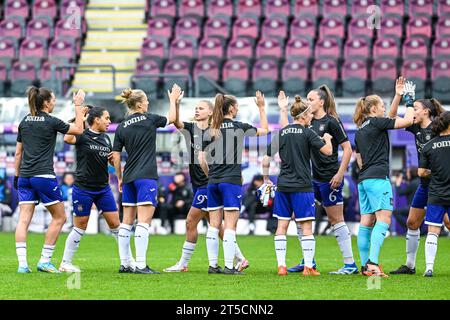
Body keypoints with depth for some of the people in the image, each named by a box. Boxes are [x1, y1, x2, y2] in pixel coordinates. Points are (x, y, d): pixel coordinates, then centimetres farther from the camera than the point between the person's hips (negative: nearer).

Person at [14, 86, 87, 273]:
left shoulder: (24, 122, 10)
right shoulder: (51, 122, -6)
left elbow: (18, 152, 14)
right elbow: (78, 130, 4)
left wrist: (17, 175, 21)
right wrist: (78, 106, 9)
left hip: (25, 177, 6)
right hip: (43, 176, -6)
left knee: (23, 219, 1)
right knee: (59, 217, 7)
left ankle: (22, 264, -8)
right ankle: (44, 261, 3)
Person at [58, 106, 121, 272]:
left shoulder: (105, 138, 10)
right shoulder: (83, 136, -10)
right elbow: (68, 138, -32)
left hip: (103, 188, 6)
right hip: (83, 188, -6)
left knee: (115, 224, 4)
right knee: (80, 227, 0)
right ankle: (65, 263, 11)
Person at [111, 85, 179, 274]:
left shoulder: (121, 127, 6)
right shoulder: (149, 119, -4)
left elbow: (115, 156, 6)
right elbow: (171, 118, 15)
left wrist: (120, 178, 17)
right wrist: (173, 99, 29)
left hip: (129, 178, 5)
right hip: (146, 177, -5)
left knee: (127, 221, 10)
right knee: (144, 221, -9)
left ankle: (125, 263, 11)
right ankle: (141, 265, -16)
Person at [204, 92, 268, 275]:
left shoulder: (212, 130, 8)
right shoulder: (239, 127, -3)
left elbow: (203, 159, 11)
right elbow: (264, 130, 13)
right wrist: (262, 108, 21)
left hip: (213, 182, 5)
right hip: (231, 181, -5)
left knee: (214, 225, 7)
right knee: (230, 226, -5)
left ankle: (213, 265, 7)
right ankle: (229, 266, -9)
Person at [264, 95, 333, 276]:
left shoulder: (281, 133, 7)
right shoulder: (307, 133, -7)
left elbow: (266, 159, 7)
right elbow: (328, 151, -11)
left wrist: (266, 179, 19)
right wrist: (327, 139, 9)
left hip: (283, 186, 4)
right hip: (302, 186, -4)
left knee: (282, 226, 8)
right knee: (306, 227, 1)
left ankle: (281, 266, 4)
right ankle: (308, 267, -2)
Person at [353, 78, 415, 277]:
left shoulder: (360, 130, 19)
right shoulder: (376, 122, -5)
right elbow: (408, 121, -7)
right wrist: (409, 100, 9)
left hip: (363, 179, 9)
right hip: (378, 178, -9)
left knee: (366, 222, 7)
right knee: (383, 220, -14)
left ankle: (365, 265, 5)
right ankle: (372, 263, -27)